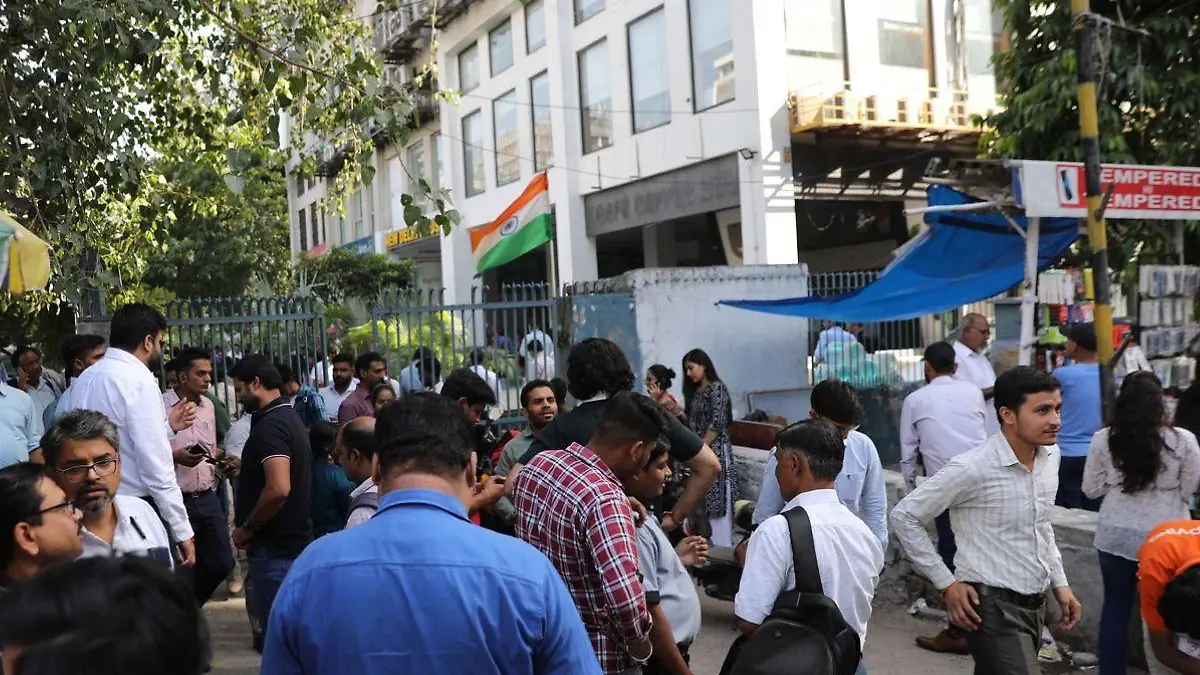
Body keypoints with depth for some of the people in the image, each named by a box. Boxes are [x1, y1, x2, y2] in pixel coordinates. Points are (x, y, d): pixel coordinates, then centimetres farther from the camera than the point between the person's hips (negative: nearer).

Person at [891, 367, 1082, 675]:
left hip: (1035, 603, 8)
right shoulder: (973, 468, -22)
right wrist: (947, 584, -14)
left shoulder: (1051, 456, 2)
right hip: (992, 606, -8)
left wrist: (1059, 582, 14)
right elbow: (904, 516, -15)